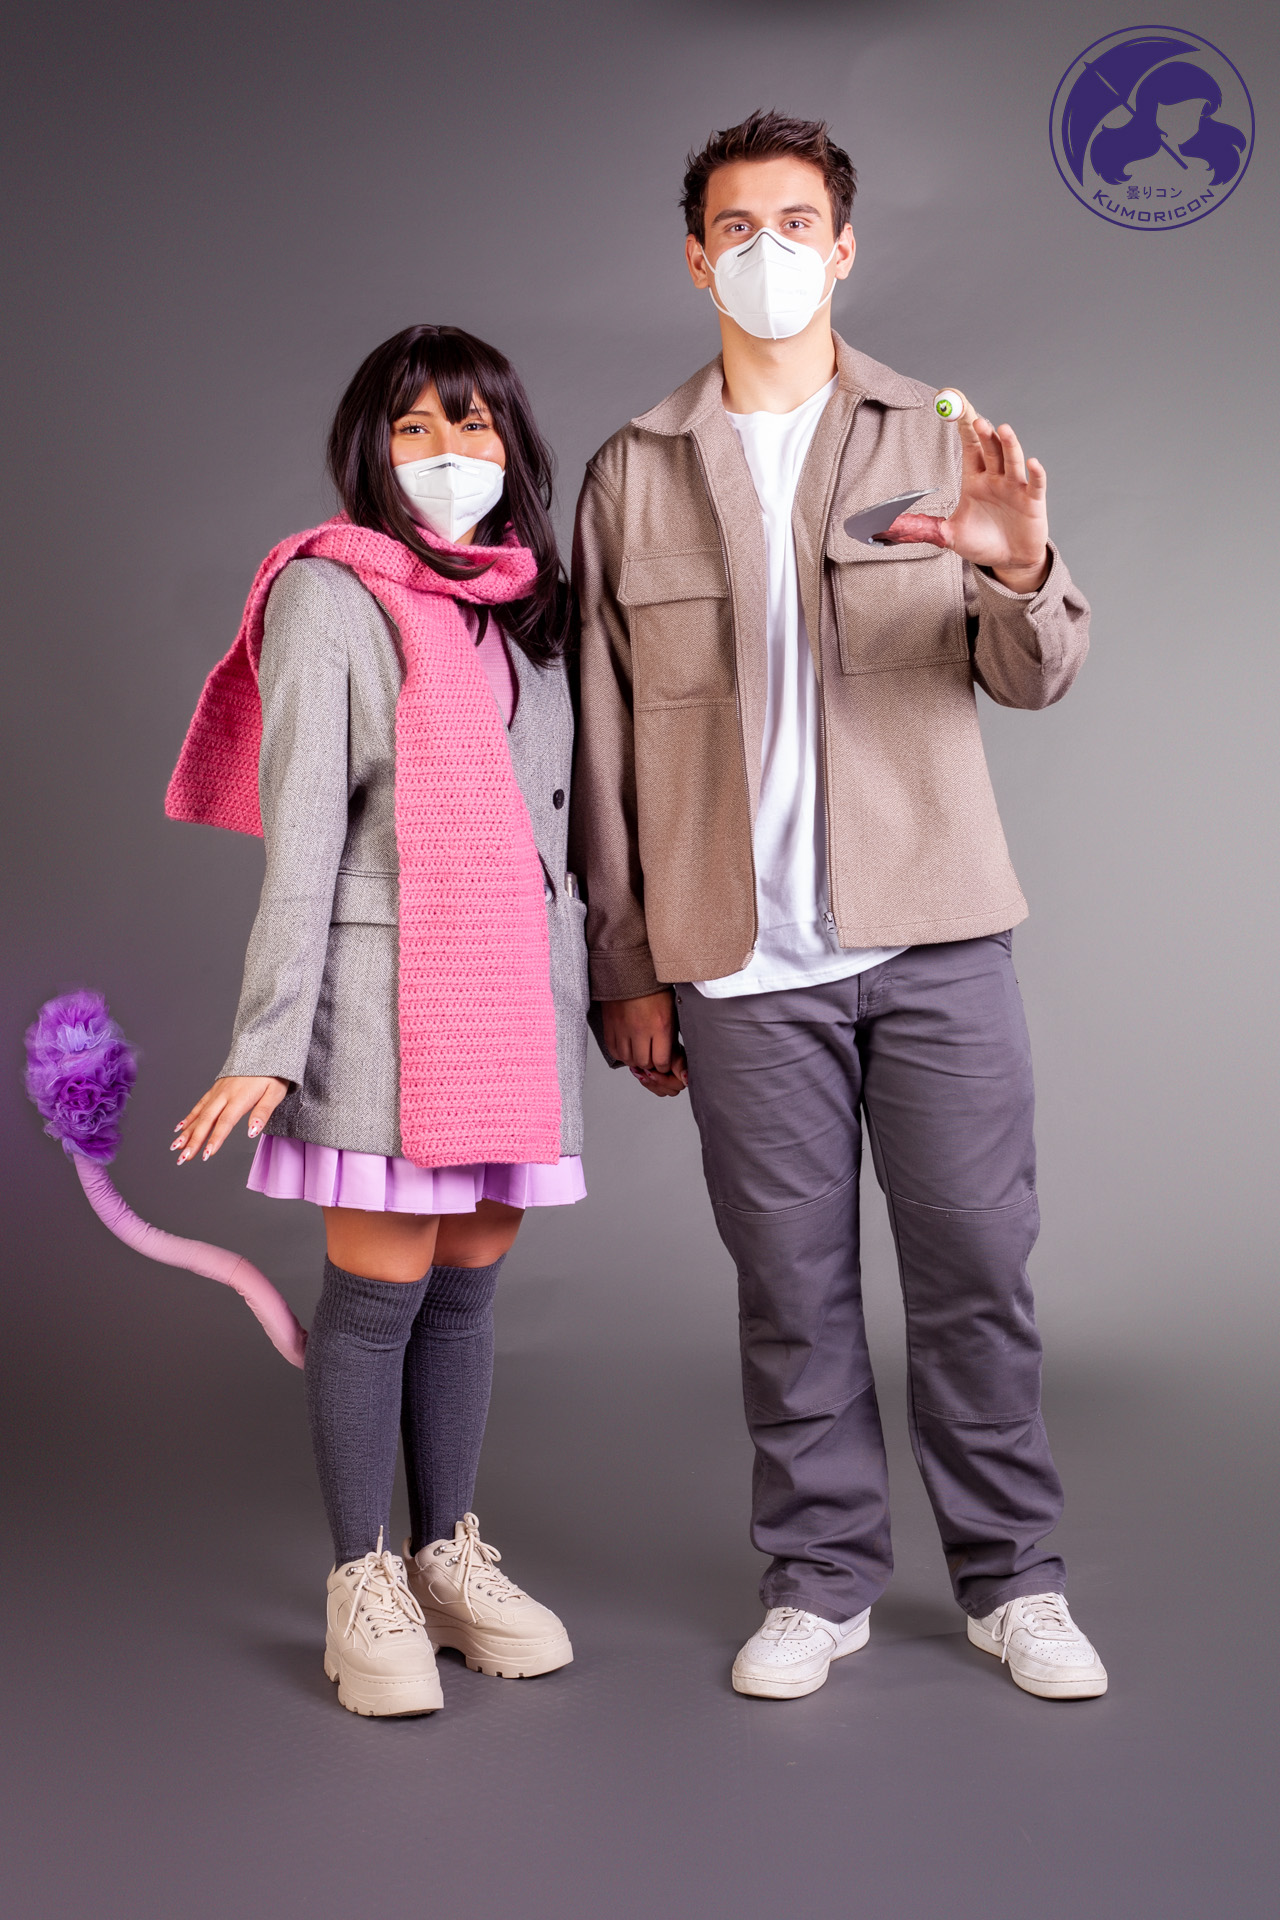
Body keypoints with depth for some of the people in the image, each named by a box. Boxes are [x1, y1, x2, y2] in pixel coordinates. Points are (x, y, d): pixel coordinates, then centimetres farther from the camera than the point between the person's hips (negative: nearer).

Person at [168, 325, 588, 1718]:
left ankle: (448, 1556, 25)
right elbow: (300, 832, -9)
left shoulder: (527, 606, 14)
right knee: (379, 1290, 0)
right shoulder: (328, 596, -3)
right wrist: (267, 1041, -15)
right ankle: (364, 1587, 14)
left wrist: (615, 991, 16)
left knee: (469, 1286, 11)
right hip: (385, 990, -5)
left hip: (516, 991, 5)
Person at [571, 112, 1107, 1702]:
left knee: (976, 1268, 5)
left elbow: (1034, 678, 0)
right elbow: (606, 744, 7)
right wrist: (623, 966, 4)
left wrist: (1018, 571, -23)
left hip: (934, 940, 0)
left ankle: (1012, 1579, 21)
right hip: (741, 964, 0)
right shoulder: (633, 477, 7)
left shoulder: (936, 444, 7)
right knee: (791, 1285, 7)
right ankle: (819, 1581, 23)